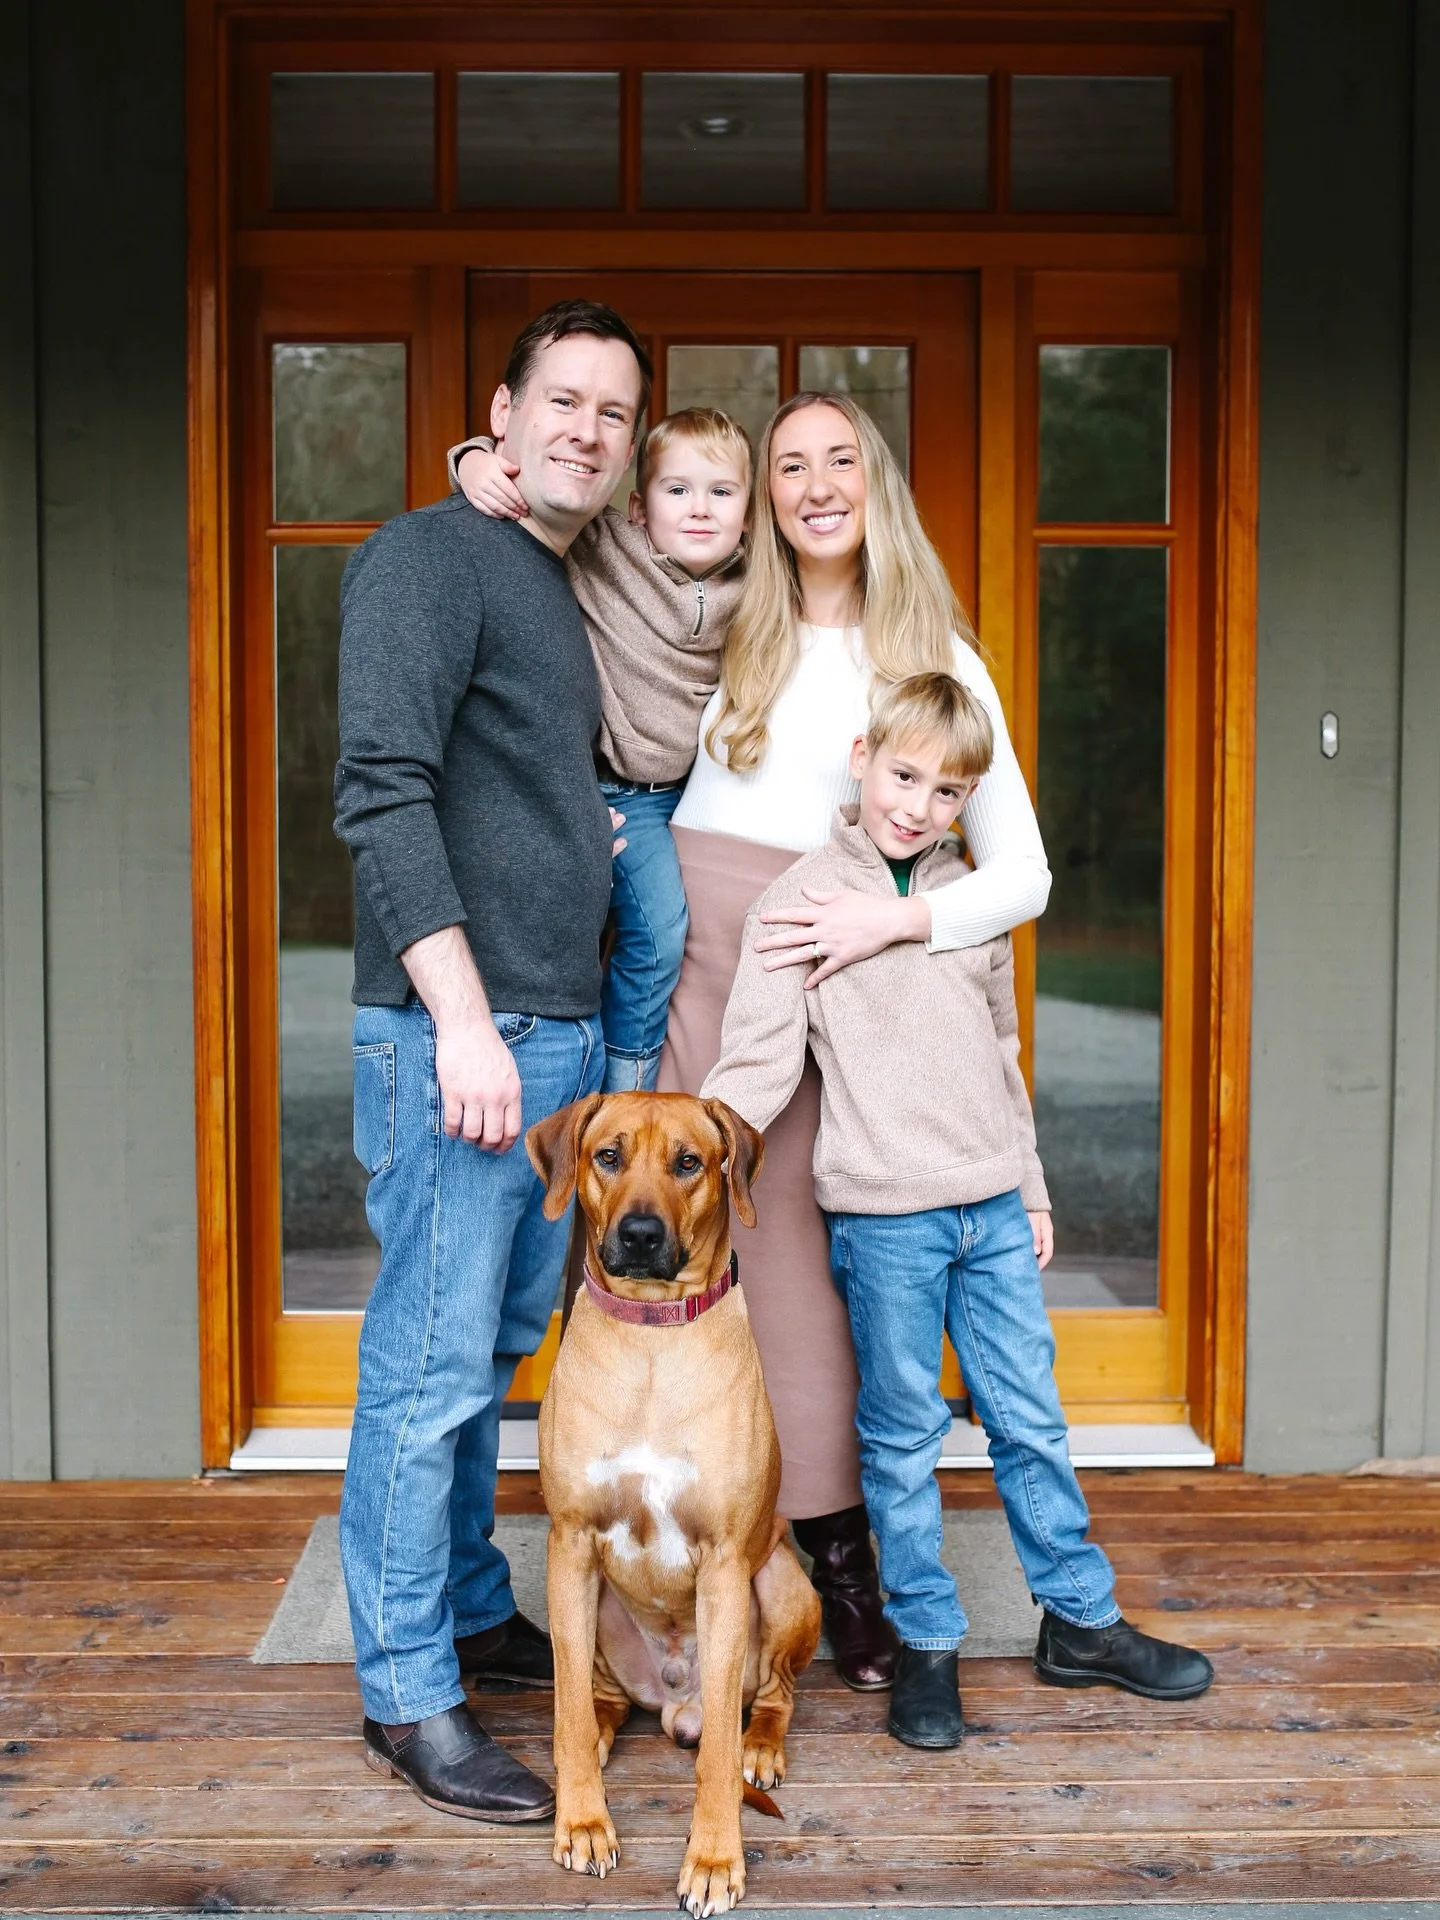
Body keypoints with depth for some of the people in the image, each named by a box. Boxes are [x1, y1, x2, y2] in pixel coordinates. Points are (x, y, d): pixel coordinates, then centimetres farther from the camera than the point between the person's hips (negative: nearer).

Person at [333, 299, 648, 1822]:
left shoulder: (566, 593, 20)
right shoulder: (429, 556, -7)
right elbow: (383, 792, -18)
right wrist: (464, 1016, -22)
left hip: (560, 1034, 9)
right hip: (455, 1029, -9)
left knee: (495, 1346, 17)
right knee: (431, 1362, -3)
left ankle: (470, 1610, 31)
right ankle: (407, 1697, 7)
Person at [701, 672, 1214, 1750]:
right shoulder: (802, 900, -4)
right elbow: (759, 1060, -8)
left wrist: (1032, 1189, 20)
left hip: (993, 1209, 5)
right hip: (883, 1215, -4)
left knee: (1032, 1419, 12)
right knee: (903, 1437, 5)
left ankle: (1082, 1620, 27)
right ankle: (927, 1643, 19)